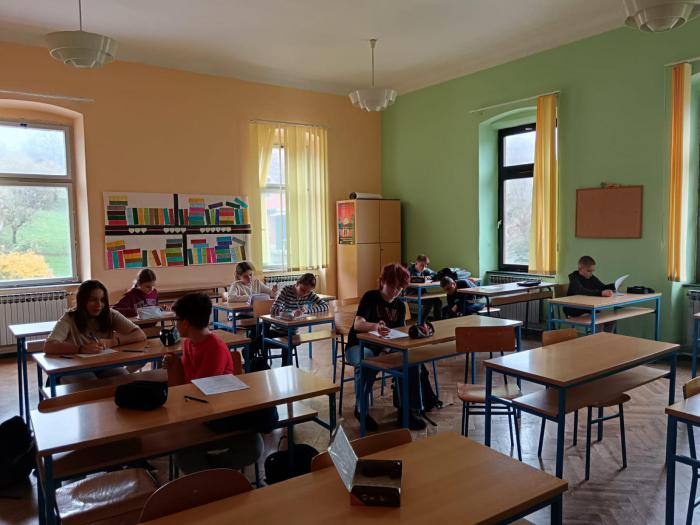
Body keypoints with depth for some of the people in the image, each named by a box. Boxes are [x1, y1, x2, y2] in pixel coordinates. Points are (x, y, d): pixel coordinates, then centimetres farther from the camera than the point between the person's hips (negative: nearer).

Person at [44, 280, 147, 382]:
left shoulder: (111, 315, -2)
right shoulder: (70, 318, -8)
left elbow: (141, 335, -8)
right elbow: (49, 347, -23)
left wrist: (112, 342, -23)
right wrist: (82, 349, -37)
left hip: (104, 365, 3)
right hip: (76, 369, -2)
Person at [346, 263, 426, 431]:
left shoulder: (400, 305, 5)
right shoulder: (370, 297, -12)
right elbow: (358, 324, -28)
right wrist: (375, 326, -50)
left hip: (385, 347, 4)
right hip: (359, 345, -4)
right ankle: (360, 408, -16)